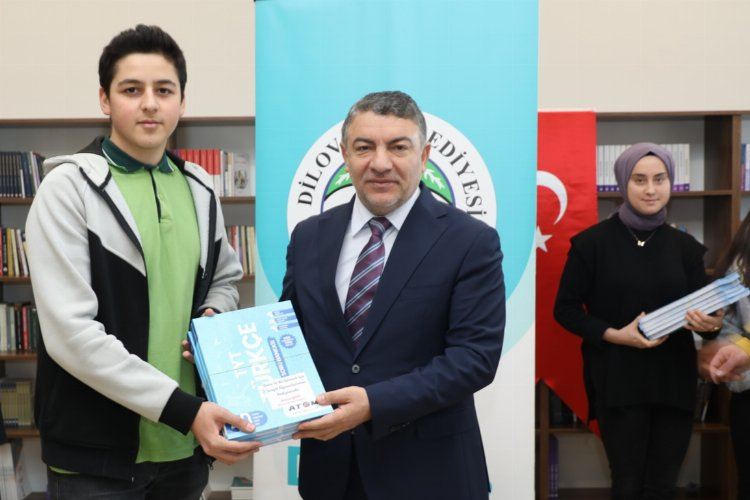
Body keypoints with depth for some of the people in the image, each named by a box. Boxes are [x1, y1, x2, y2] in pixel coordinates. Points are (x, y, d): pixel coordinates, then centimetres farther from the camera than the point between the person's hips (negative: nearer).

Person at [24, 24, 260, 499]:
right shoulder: (69, 187, -10)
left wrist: (214, 317, -3)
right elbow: (70, 333, -18)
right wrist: (184, 409, -23)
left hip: (186, 443, 5)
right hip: (96, 452, -5)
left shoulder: (199, 190, 6)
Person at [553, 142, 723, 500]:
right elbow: (565, 309, -2)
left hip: (674, 380, 4)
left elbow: (705, 309, 9)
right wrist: (614, 334, -16)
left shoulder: (685, 245, 7)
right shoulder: (592, 242, -4)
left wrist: (710, 324, -14)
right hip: (618, 382, -3)